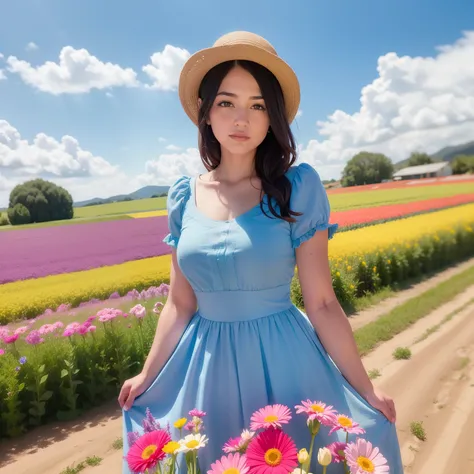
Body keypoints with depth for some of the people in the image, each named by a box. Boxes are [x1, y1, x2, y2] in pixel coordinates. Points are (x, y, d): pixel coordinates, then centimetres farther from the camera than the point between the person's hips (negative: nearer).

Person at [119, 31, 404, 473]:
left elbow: (321, 302, -7)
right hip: (207, 370, 3)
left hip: (283, 363, -2)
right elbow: (180, 304, 4)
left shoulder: (297, 187, -10)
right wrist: (148, 377, 8)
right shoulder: (184, 195, -1)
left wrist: (365, 390, -5)